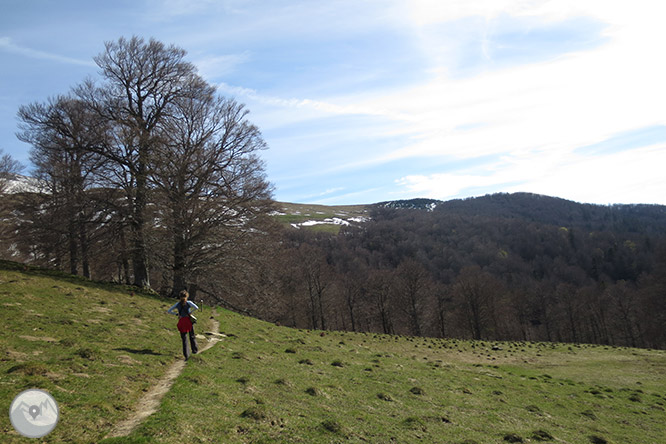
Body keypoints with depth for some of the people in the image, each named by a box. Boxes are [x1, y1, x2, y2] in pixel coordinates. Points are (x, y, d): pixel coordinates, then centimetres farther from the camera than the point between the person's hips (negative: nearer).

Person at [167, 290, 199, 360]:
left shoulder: (177, 304, 4)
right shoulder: (188, 302, -5)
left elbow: (168, 311, 4)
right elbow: (196, 307, -22)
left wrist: (177, 314, 5)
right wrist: (190, 311, -6)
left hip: (181, 321, 2)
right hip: (188, 320, -2)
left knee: (184, 338, 7)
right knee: (192, 336, 19)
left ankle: (186, 355, 2)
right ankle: (194, 350, 29)